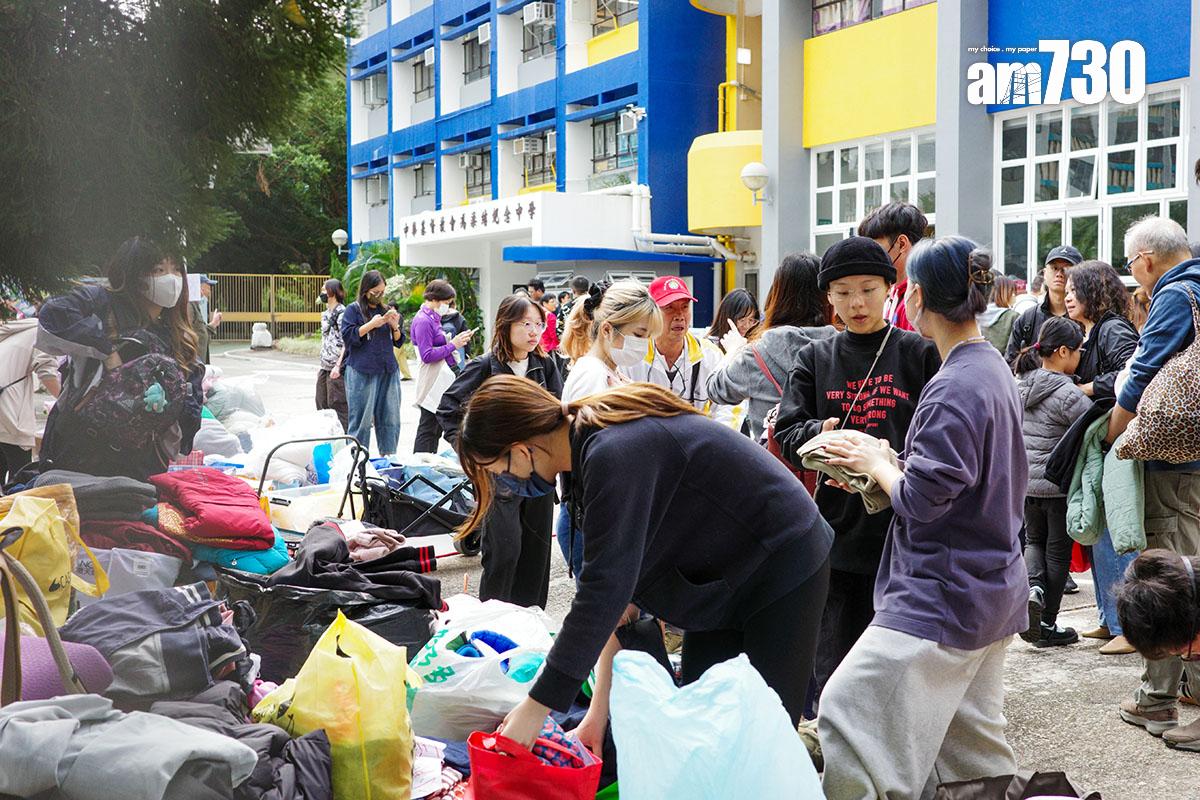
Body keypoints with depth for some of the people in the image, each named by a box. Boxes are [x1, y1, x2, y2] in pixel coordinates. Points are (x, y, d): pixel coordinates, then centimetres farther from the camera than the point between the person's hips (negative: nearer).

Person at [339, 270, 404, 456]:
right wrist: (371, 324, -13)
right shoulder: (353, 310, 2)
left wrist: (395, 326, -1)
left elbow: (399, 341, 19)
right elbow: (348, 336, -8)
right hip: (361, 372, -5)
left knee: (390, 417, 7)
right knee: (362, 418, -5)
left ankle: (389, 457, 14)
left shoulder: (387, 310, 17)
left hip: (388, 371, 5)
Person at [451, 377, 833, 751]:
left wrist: (535, 708, -28)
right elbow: (614, 582, -2)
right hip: (722, 578, 9)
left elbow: (604, 589, -33)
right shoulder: (589, 448, -1)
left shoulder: (614, 456, -31)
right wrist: (599, 709, -5)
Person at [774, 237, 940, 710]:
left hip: (904, 534, -2)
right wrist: (821, 433, -16)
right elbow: (788, 433, 5)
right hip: (838, 533, 2)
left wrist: (894, 458, -20)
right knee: (833, 672, 7)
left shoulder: (919, 354, 4)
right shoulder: (815, 358, 10)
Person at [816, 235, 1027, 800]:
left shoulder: (954, 388, -20)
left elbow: (922, 499, -22)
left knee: (848, 711, -10)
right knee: (968, 736, 18)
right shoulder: (996, 371, 11)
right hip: (994, 590, 10)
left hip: (942, 598, -10)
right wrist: (891, 465, 7)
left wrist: (875, 463, -4)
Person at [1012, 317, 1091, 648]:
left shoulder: (1020, 384, 3)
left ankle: (1033, 587, -6)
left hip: (1025, 481, 6)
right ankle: (1046, 626, 16)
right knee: (1058, 549, 8)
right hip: (1060, 484, -6)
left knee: (1034, 539, 23)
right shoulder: (1067, 393, -19)